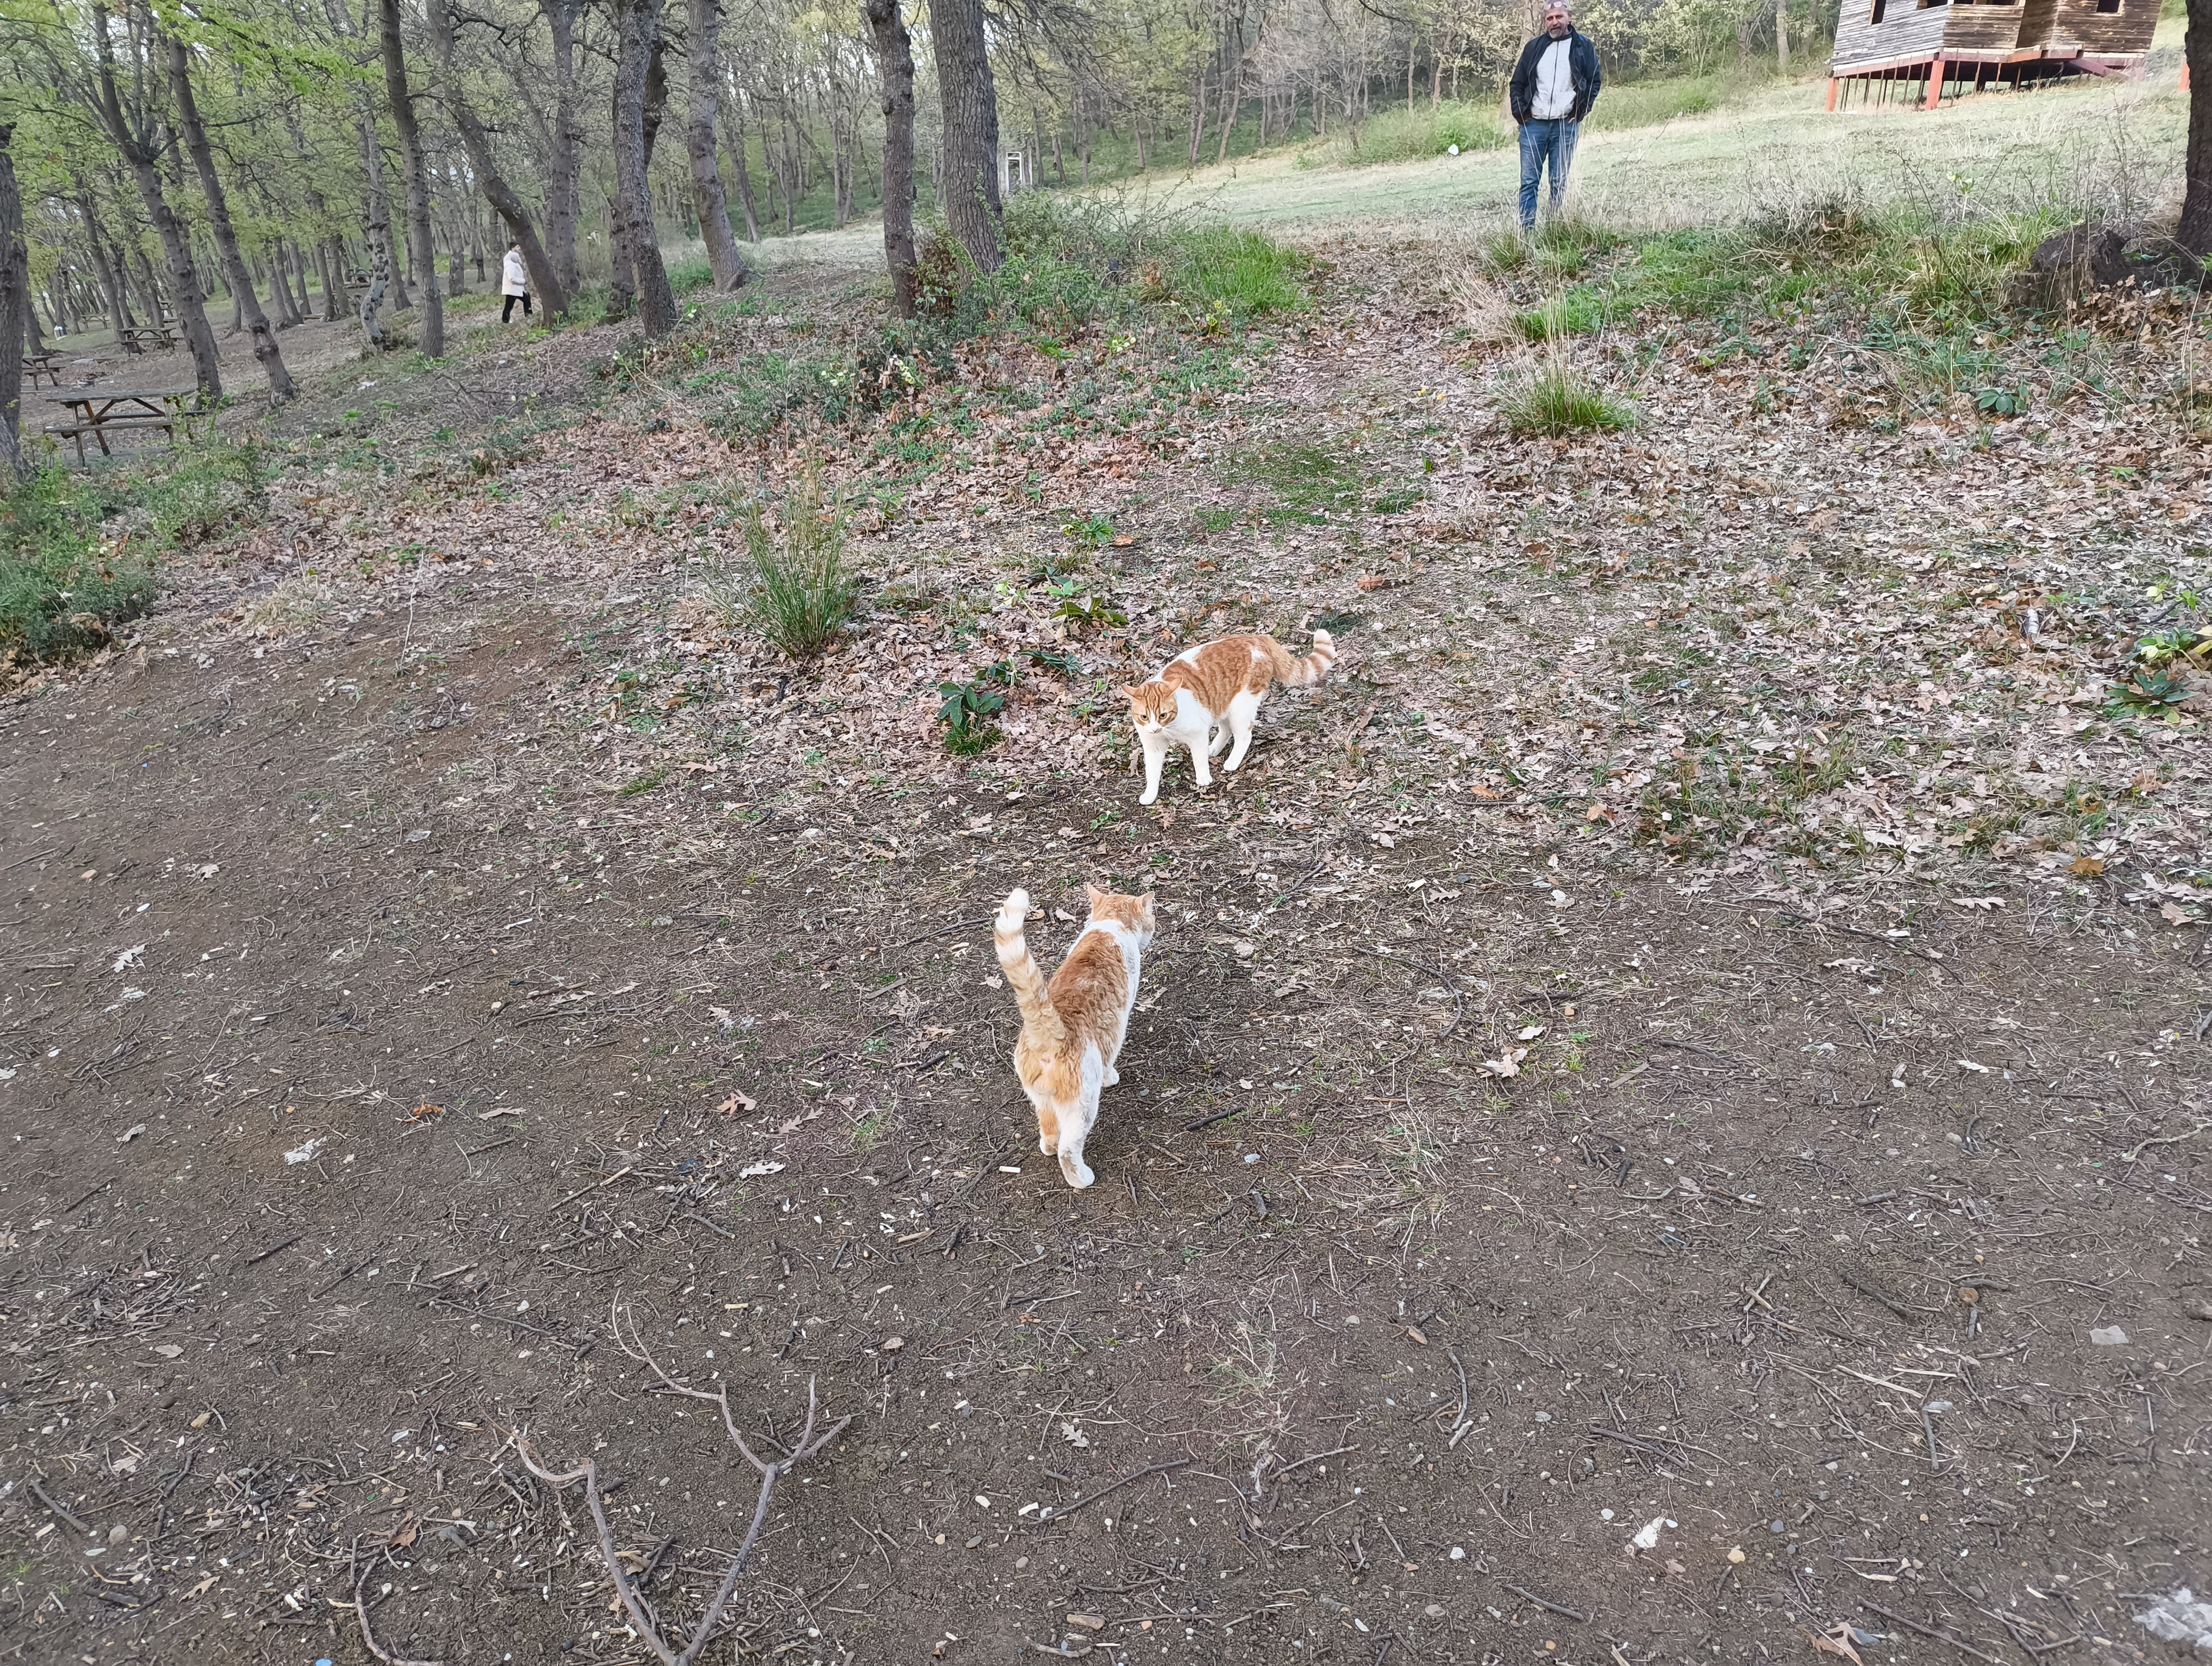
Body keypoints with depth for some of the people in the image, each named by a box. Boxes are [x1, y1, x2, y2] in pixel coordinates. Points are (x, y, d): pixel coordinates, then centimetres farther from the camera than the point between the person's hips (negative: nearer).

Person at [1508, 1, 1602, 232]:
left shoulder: (1583, 46, 5)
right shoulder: (1534, 47, 9)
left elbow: (1594, 82, 8)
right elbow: (1517, 83, 13)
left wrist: (1580, 112, -1)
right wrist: (1520, 113, 2)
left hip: (1565, 125, -1)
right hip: (1533, 124, 1)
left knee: (1560, 182, 2)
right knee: (1529, 180, -3)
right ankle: (1526, 230, -2)